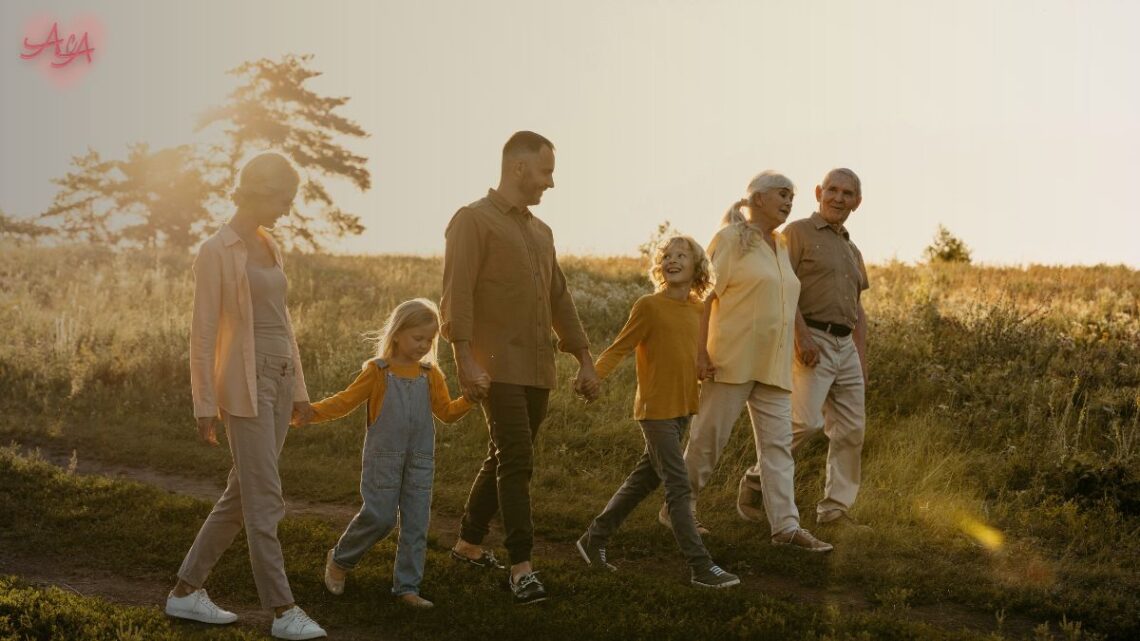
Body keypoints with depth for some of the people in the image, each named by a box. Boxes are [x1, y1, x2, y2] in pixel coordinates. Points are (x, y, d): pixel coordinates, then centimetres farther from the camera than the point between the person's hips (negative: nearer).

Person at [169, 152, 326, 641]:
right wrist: (204, 405, -13)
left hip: (278, 381, 8)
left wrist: (298, 388, 17)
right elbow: (202, 332, -11)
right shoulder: (216, 252, -9)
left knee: (242, 495, 10)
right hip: (244, 384, -8)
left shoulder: (268, 247, 14)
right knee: (265, 500, -7)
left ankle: (186, 591, 20)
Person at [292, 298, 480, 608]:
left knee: (416, 523, 2)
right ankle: (339, 560, 21)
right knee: (378, 516, -5)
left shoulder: (431, 375, 9)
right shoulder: (376, 371, -4)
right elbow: (345, 401, -4)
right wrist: (310, 412, -16)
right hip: (383, 457, -4)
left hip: (420, 459, 4)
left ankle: (407, 586, 10)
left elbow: (447, 412, 14)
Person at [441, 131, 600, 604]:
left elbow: (559, 299, 24)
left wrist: (585, 359, 19)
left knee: (504, 459, 13)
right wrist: (464, 357, -22)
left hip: (538, 369, 8)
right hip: (497, 366, -8)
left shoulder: (540, 231, 20)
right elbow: (457, 294, -13)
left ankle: (468, 543, 28)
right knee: (516, 460, -14)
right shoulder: (473, 220, -4)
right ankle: (522, 568, -15)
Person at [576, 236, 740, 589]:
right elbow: (619, 348, -11)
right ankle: (701, 567, -8)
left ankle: (594, 540, 29)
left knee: (642, 481, 16)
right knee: (678, 487, -8)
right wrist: (592, 377, -21)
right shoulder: (649, 306, -11)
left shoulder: (697, 309, 7)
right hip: (655, 410, -7)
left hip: (682, 409, 7)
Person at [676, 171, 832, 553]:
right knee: (708, 438, -1)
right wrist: (700, 350, -16)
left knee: (778, 443, 0)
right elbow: (706, 295, -9)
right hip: (733, 359, -7)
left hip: (773, 364, 7)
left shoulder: (782, 248, 17)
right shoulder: (731, 239, -4)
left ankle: (785, 525, -2)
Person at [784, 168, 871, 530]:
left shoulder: (852, 251, 23)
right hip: (812, 340, -8)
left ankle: (835, 509, 11)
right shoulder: (798, 232, 0)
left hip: (846, 346, 8)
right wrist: (802, 335, -21)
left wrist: (862, 361, 16)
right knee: (807, 421, -20)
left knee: (852, 429, 5)